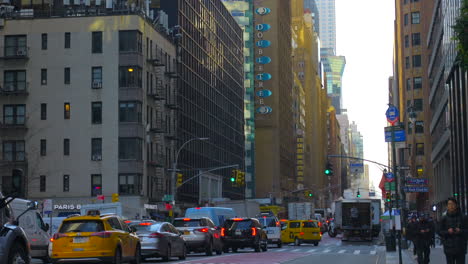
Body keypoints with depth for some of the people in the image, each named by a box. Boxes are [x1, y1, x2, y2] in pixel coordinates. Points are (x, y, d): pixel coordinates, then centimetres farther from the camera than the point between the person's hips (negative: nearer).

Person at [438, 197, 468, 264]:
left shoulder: (462, 218, 2)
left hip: (461, 248, 0)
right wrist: (447, 232, -14)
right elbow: (440, 232, 4)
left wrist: (461, 231, -15)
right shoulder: (444, 218, 2)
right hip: (449, 248, 0)